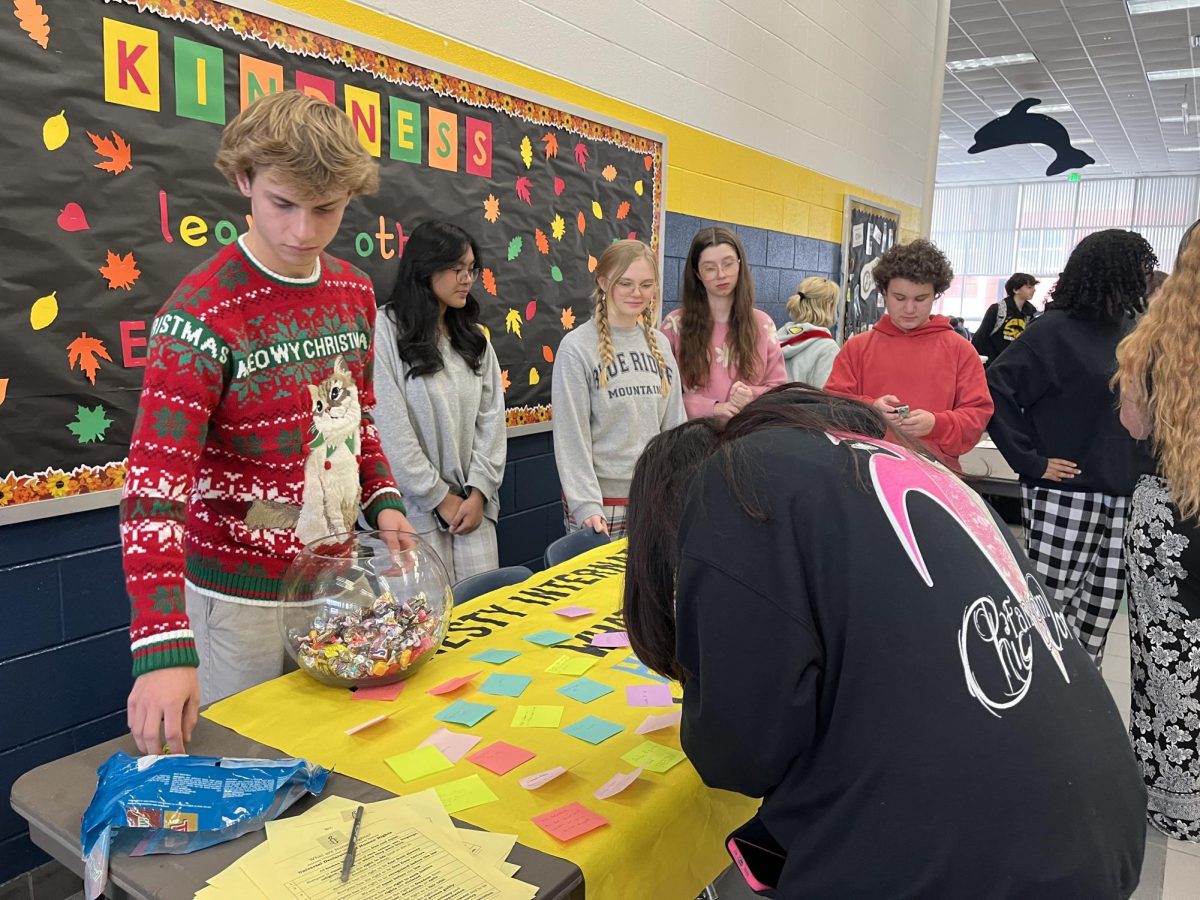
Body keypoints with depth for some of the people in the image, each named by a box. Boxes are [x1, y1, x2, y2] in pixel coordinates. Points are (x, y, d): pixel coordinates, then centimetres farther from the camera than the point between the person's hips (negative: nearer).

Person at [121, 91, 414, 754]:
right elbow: (155, 484, -25)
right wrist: (164, 647, -33)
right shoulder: (204, 310, -19)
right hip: (241, 597, -5)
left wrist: (382, 500, -1)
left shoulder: (355, 291, 1)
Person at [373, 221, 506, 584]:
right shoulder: (384, 334, -9)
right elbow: (390, 430, -11)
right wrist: (441, 499, -8)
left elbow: (491, 417, 7)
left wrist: (478, 492, -4)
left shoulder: (474, 337, 11)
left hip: (471, 505, 5)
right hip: (414, 510, -5)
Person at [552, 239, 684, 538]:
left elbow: (674, 423, 10)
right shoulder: (577, 347, -8)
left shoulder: (660, 344, 8)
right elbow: (571, 436, -11)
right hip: (603, 501, -4)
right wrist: (586, 504, -17)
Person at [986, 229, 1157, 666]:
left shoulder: (1128, 330, 11)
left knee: (1100, 606, 12)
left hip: (1124, 495, 7)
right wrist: (1030, 459, -15)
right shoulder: (1054, 330, -8)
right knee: (1050, 606, 0)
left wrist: (1146, 464, 7)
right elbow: (996, 389, -14)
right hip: (1064, 494, -6)